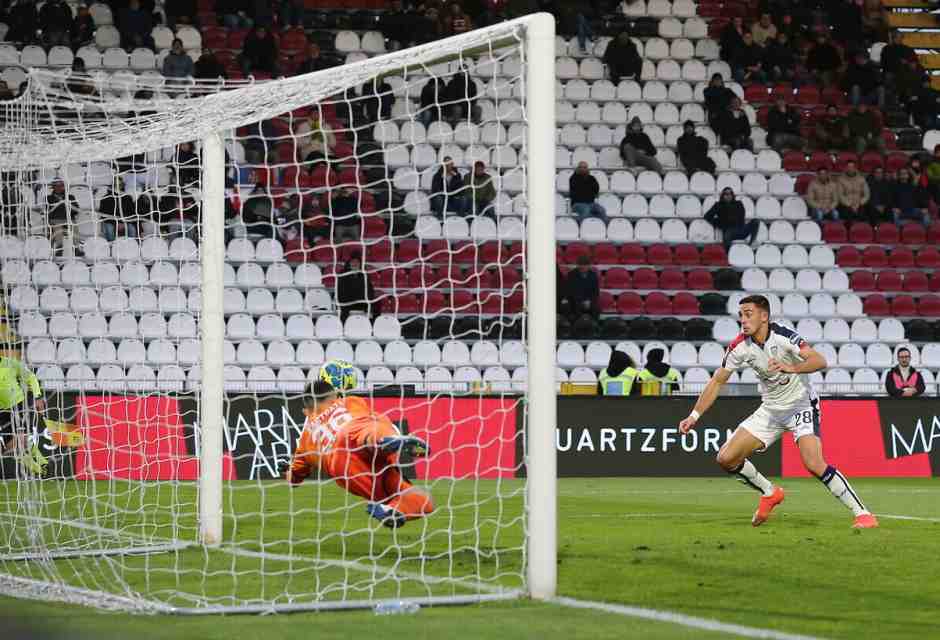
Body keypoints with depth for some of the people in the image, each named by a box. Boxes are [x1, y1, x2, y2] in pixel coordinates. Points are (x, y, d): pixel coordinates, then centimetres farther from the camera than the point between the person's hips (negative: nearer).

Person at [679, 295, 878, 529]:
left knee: (814, 464, -27)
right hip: (770, 410, 6)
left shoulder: (783, 336, -21)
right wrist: (694, 415, -4)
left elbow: (819, 361, -30)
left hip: (801, 405, -6)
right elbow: (717, 381, 2)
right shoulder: (740, 347, -7)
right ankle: (770, 493, 22)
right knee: (726, 458, -3)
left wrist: (791, 367, -47)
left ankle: (862, 513, -17)